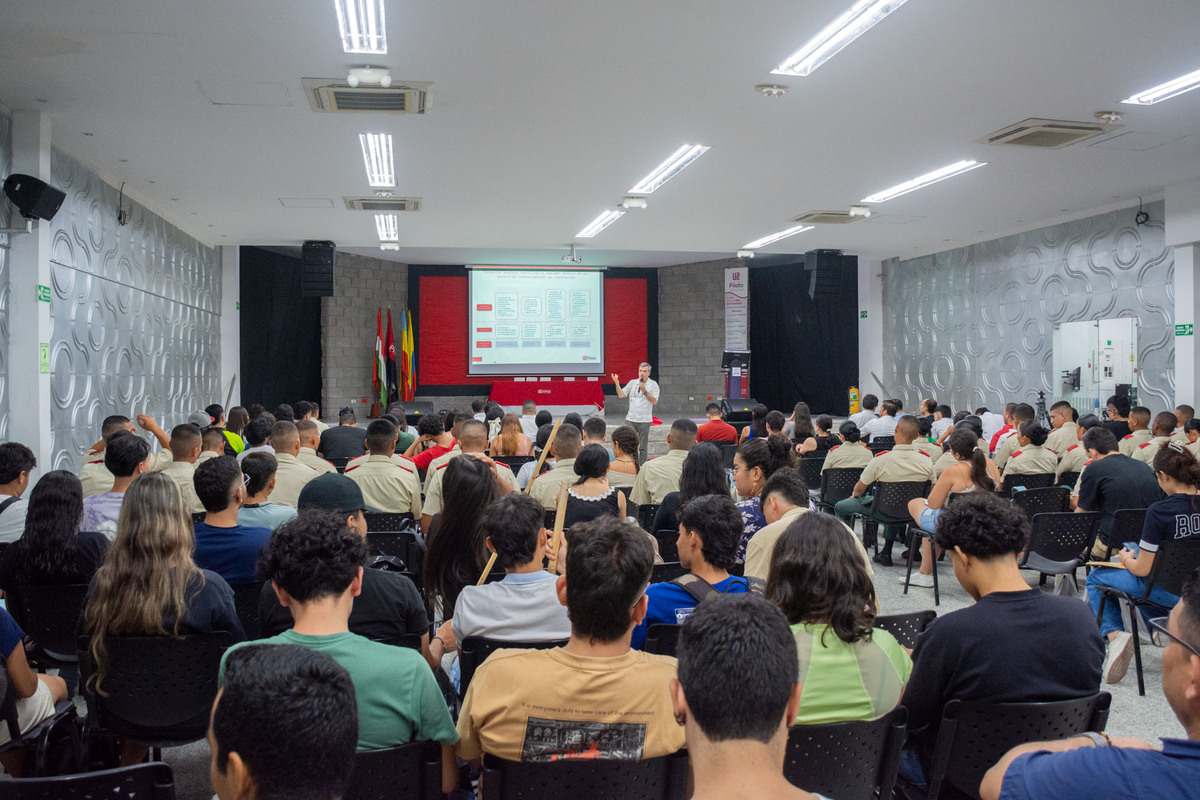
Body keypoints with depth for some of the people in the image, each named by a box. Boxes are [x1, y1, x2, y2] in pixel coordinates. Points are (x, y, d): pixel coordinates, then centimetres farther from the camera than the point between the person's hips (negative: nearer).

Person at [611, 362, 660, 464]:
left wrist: (644, 391, -21)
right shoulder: (632, 383, 8)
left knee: (643, 447, 5)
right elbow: (621, 394, 4)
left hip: (644, 421, -3)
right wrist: (617, 384, -12)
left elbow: (654, 401, -11)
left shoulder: (653, 384, -1)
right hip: (630, 419, 3)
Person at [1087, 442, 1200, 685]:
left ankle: (1114, 635, -3)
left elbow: (1143, 569, -19)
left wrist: (1126, 559, 3)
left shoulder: (1160, 511, -24)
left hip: (1170, 591, -6)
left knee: (1095, 577, 17)